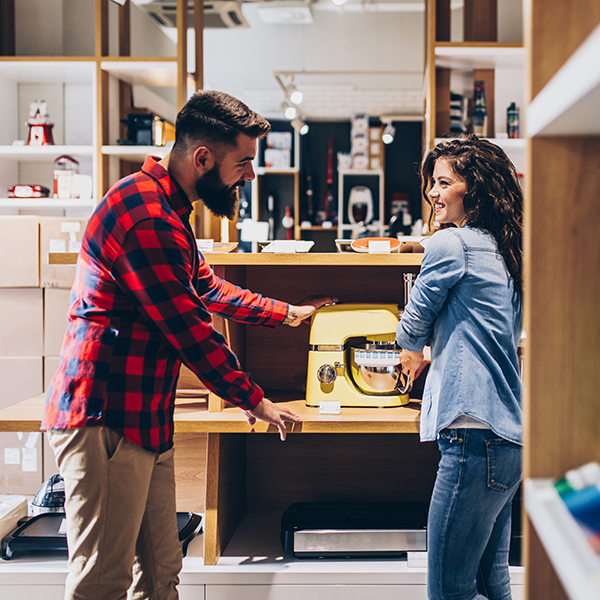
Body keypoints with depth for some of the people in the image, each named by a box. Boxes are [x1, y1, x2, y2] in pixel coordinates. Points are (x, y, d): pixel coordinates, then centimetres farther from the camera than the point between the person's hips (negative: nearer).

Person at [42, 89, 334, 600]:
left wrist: (287, 314, 36)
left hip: (145, 422, 11)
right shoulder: (144, 215, -18)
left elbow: (207, 289, 31)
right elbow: (189, 330, -16)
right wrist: (253, 399, -4)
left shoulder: (166, 209, 18)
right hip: (107, 422, -11)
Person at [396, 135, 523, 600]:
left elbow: (414, 326, 2)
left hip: (475, 434, -10)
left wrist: (413, 350, 24)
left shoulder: (451, 243, -10)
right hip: (510, 436, 10)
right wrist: (429, 347, 32)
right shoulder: (502, 251, 16)